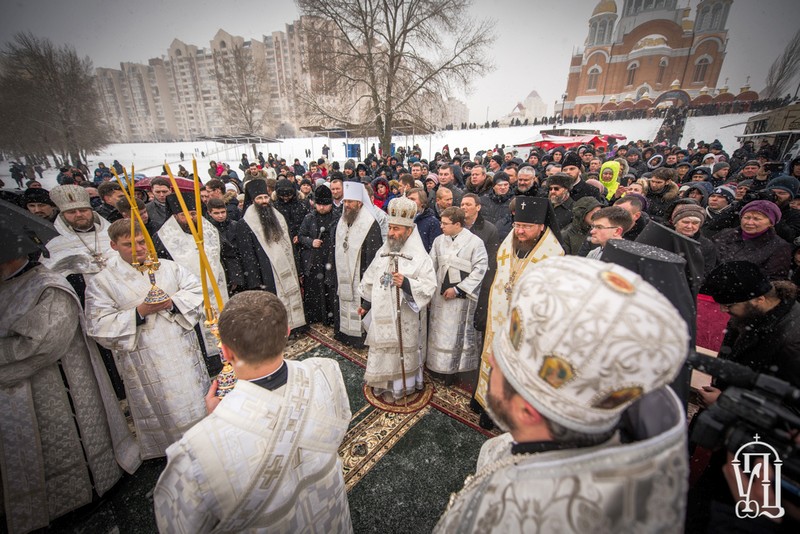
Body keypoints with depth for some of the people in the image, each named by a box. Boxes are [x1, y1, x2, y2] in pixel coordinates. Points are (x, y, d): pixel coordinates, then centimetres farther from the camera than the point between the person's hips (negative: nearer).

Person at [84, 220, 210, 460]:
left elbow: (196, 289, 1)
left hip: (183, 351, 3)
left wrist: (173, 302, -16)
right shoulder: (101, 282, -2)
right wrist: (138, 313, -20)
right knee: (163, 407, 8)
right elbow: (99, 326, -7)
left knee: (196, 398, 14)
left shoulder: (168, 267, 5)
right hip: (145, 362, -3)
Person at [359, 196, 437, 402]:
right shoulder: (383, 252, 4)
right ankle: (383, 383, 39)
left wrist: (406, 283, -32)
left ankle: (398, 387, 32)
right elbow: (371, 279, 13)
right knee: (382, 348, 17)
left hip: (404, 317, -5)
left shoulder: (420, 258, -14)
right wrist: (366, 303, 17)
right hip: (382, 314, 6)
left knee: (401, 350, 9)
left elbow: (429, 287, -19)